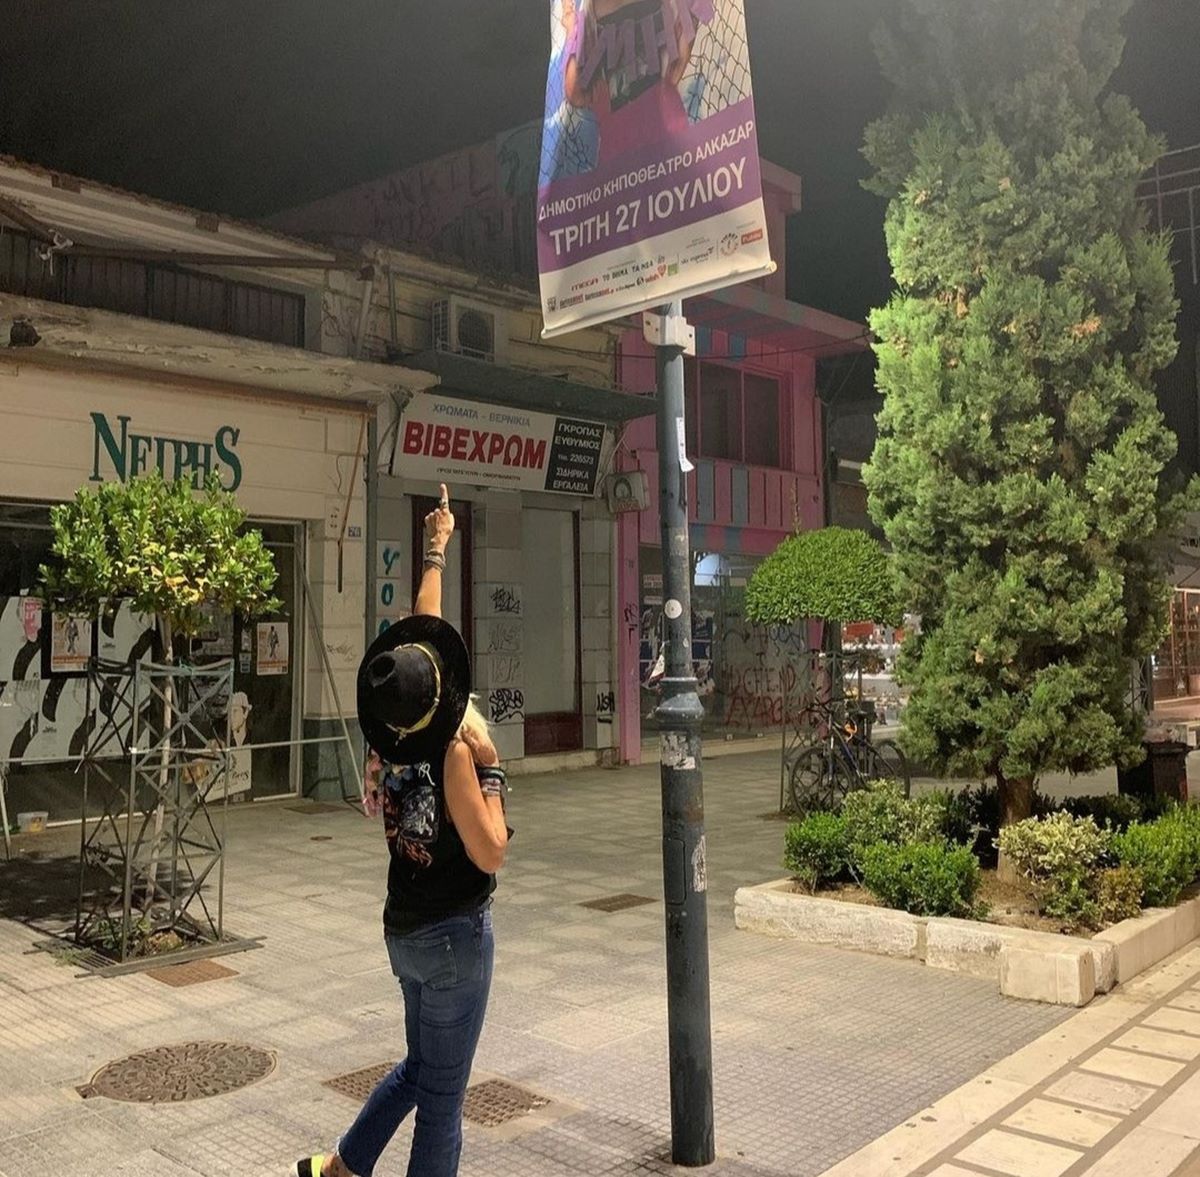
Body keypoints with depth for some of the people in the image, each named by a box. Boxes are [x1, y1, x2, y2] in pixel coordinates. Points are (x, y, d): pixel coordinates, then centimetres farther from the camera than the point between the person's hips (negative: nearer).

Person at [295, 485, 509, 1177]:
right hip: (455, 933, -8)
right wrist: (490, 769, -15)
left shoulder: (393, 739, -3)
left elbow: (421, 634, 8)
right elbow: (491, 855, -19)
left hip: (406, 927, 8)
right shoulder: (452, 752, -22)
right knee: (443, 1093, 5)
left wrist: (437, 549, 17)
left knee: (420, 1066, 26)